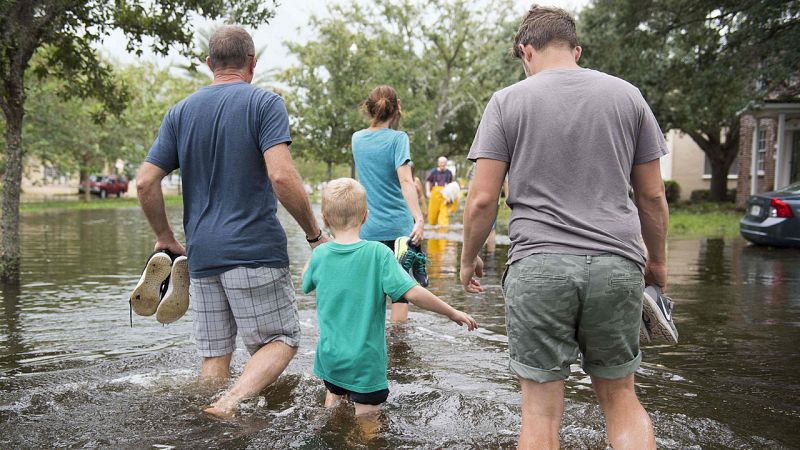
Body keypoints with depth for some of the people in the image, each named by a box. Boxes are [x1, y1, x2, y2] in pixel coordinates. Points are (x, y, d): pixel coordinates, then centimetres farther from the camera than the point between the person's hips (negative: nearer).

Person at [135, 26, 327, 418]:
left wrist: (165, 237, 18)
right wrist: (315, 234, -8)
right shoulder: (264, 103, -4)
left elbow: (145, 182, 6)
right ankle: (229, 404, -15)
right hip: (256, 251, -5)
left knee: (214, 356, 13)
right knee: (281, 340, 5)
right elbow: (281, 176, -18)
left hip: (201, 254, 5)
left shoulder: (181, 111, 11)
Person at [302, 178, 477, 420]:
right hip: (365, 361, -5)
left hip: (329, 357, 5)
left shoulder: (320, 254, -5)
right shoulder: (377, 253, -17)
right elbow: (412, 293, -23)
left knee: (334, 396, 27)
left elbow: (305, 284, 16)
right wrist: (453, 313, -12)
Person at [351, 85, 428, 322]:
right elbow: (405, 180, -22)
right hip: (398, 225, -4)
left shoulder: (357, 138, 7)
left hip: (368, 229, 4)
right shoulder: (397, 138, -8)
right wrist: (419, 219, -29)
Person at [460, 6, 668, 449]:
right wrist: (657, 259, 24)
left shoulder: (507, 101, 2)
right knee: (620, 395, 17)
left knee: (541, 407, 6)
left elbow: (482, 198, -3)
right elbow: (652, 195, 11)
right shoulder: (627, 96, 10)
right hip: (616, 265, 3)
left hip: (538, 265, -2)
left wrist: (468, 258, 12)